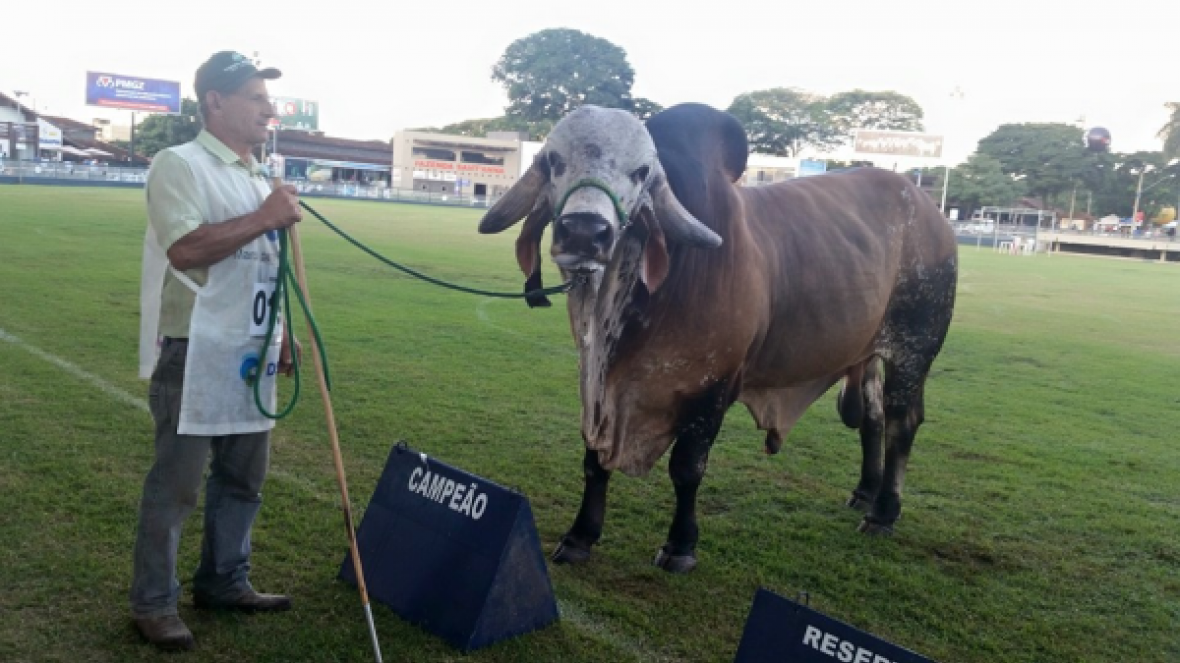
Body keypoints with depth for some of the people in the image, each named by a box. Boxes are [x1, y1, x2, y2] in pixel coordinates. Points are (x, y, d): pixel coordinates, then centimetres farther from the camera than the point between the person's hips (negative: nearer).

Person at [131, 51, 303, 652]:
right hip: (194, 352, -8)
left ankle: (224, 581, 28)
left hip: (251, 352, 8)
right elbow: (186, 248, -24)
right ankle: (153, 603, 12)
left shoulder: (258, 178, 17)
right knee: (175, 482, -1)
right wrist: (264, 219, -19)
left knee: (244, 476, 14)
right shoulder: (179, 165, -9)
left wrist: (282, 335, 18)